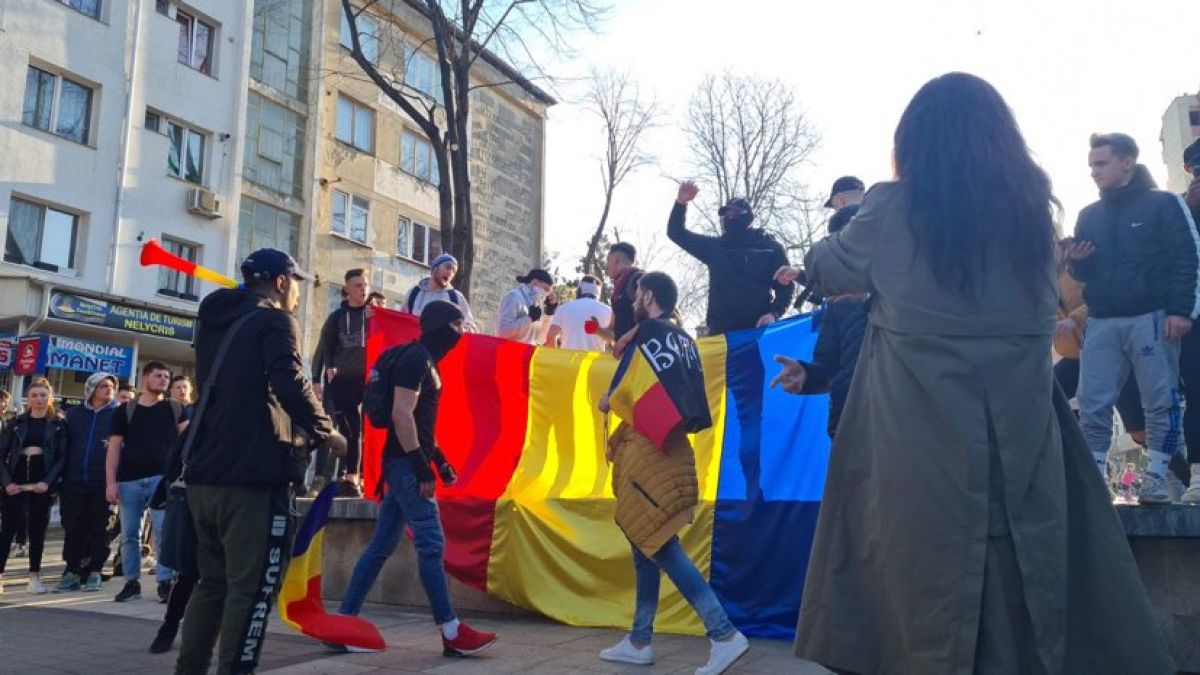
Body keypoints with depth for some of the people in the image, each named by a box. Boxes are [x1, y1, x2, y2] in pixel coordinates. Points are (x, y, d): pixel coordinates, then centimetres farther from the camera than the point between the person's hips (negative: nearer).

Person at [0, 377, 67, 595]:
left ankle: (35, 576, 13)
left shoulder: (58, 424, 3)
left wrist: (48, 481, -13)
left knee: (37, 530, 5)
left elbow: (62, 457, 0)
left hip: (42, 483, -1)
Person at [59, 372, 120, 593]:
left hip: (102, 482, -3)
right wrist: (61, 479, 5)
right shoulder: (74, 414, 12)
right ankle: (72, 572, 11)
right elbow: (64, 447, 11)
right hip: (74, 481, 3)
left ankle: (94, 572, 9)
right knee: (73, 528, 4)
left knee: (98, 528, 3)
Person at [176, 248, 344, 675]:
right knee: (252, 586, -4)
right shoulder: (274, 321, -5)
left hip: (206, 472, 8)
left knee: (212, 581, 17)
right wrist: (327, 433, -6)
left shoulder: (215, 322, 20)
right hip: (253, 474, -8)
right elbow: (290, 386, -19)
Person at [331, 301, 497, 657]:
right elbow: (402, 414, -21)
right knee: (431, 544, -8)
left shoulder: (424, 360, 18)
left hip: (406, 463, 10)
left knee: (382, 545, 11)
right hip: (406, 463, -10)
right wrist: (422, 466, -22)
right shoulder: (415, 359, -13)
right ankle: (452, 633, -4)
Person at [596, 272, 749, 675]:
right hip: (670, 447, 9)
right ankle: (639, 641, 18)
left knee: (658, 543, -9)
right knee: (646, 540, 12)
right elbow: (690, 400, 15)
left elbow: (620, 393, -12)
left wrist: (608, 402, 7)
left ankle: (724, 634, -14)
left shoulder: (649, 333, -7)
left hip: (650, 448, -9)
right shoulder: (683, 340, 17)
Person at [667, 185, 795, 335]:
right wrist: (681, 202, 4)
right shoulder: (715, 247, 19)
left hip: (757, 328, -2)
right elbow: (676, 233, 20)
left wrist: (774, 313, -10)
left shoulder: (771, 248, 12)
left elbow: (786, 285, 8)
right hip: (721, 330, 2)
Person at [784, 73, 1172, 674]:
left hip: (923, 438, -3)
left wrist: (814, 259, 35)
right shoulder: (1030, 205, 5)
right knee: (1029, 574, 13)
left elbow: (826, 270, 11)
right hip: (1021, 428, 4)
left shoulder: (893, 210, -6)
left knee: (927, 572, 8)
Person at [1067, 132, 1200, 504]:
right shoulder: (1089, 215, 15)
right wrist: (1075, 261, -5)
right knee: (1092, 404, 0)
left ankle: (1156, 477, 8)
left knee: (1160, 401, 1)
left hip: (1151, 318, -4)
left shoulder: (1164, 204, 1)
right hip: (1102, 323, 5)